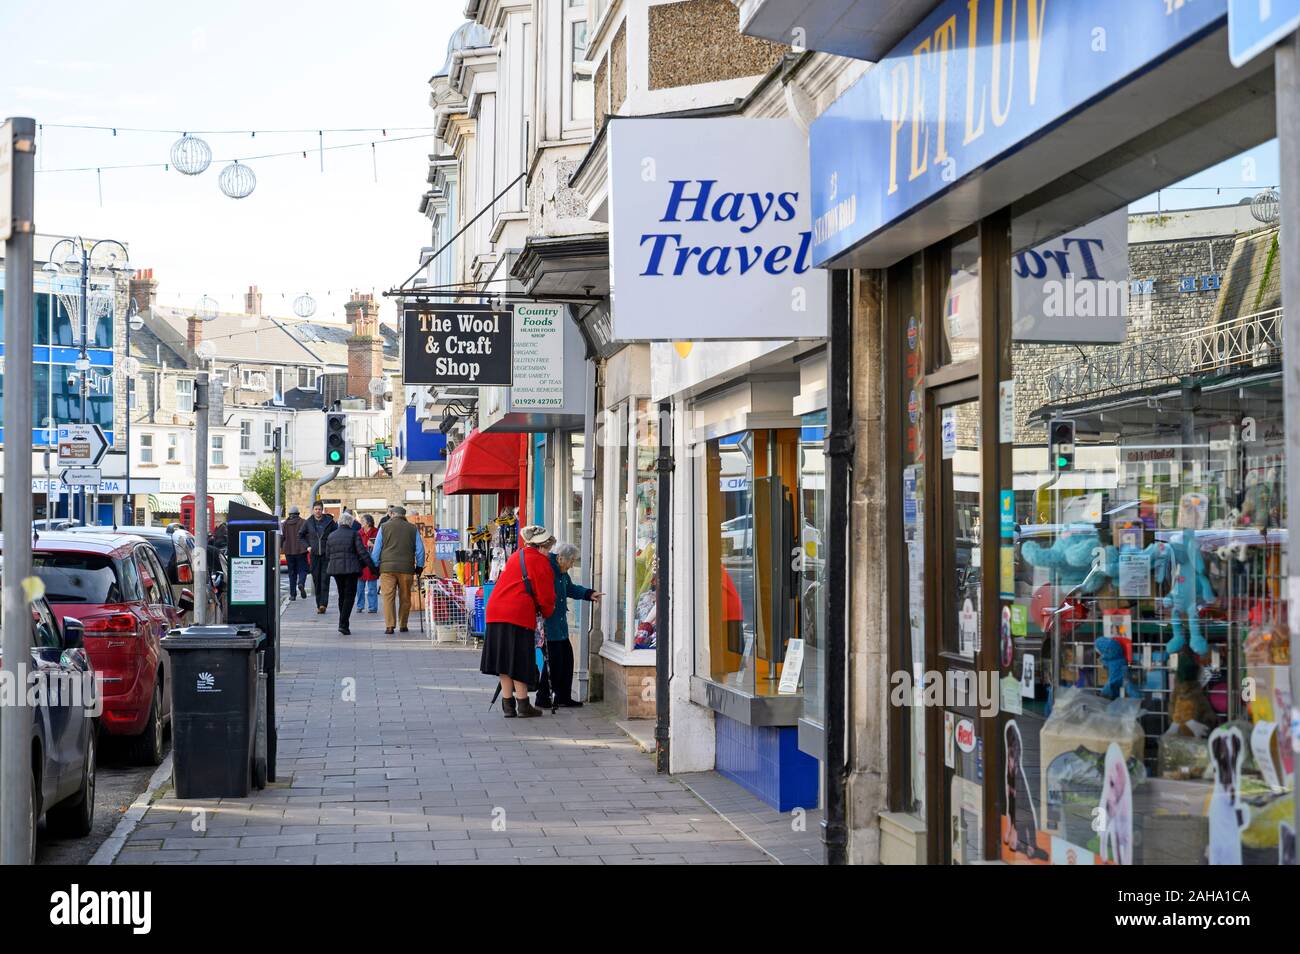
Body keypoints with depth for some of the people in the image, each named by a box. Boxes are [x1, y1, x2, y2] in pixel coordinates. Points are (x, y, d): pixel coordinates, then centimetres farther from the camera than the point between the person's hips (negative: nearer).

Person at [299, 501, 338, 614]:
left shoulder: (329, 521, 0)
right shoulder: (308, 522, 5)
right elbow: (300, 535, 18)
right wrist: (307, 546, 7)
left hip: (327, 554, -2)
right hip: (314, 554, 2)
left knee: (325, 579, -10)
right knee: (316, 579, 3)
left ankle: (323, 604, -14)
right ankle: (319, 604, 9)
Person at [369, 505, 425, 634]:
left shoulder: (384, 528, 6)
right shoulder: (412, 529, 9)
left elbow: (376, 549, 6)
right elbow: (420, 549, 11)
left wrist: (375, 566, 12)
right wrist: (419, 566, 19)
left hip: (387, 567, -1)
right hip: (406, 568, 1)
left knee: (388, 597, -3)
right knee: (405, 598, 10)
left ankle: (389, 626, -11)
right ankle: (403, 625, 16)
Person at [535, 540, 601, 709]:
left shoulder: (562, 574, 14)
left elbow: (571, 589, 30)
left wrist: (589, 594, 18)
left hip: (560, 626, 10)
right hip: (548, 625, -10)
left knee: (567, 658, 12)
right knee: (554, 662, -8)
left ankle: (563, 697, 21)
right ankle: (543, 699, 3)